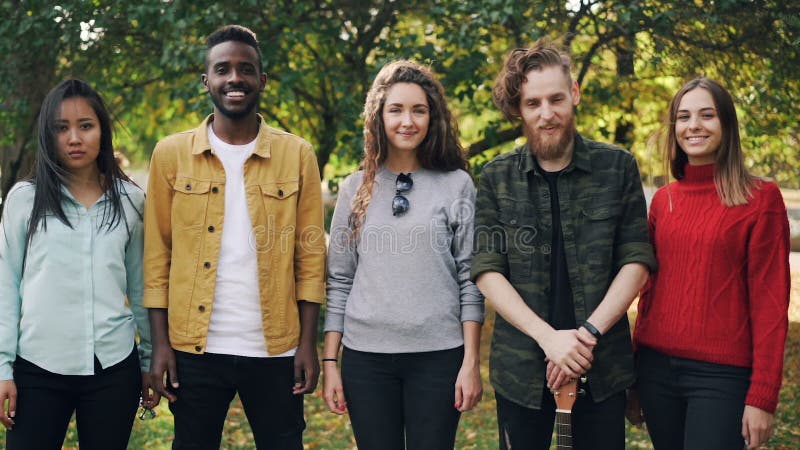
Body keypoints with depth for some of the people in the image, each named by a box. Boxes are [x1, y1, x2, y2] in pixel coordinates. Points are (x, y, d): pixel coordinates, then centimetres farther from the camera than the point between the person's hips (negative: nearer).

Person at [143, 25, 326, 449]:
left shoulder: (297, 154, 2)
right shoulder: (171, 154, 3)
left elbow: (310, 255, 1)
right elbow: (156, 255, 3)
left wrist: (308, 342, -4)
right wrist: (159, 342, -3)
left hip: (274, 349, 0)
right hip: (195, 349, 1)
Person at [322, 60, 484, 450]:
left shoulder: (457, 185, 3)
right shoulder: (355, 189, 8)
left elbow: (470, 280, 0)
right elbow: (339, 281, 8)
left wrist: (471, 362, -5)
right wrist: (329, 361, 4)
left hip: (438, 355, -1)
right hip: (366, 356, 2)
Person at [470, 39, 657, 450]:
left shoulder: (618, 167, 1)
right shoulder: (496, 178, 1)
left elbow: (636, 261, -1)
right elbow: (486, 271, -4)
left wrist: (590, 331, -13)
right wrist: (549, 337, -15)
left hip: (604, 364, 0)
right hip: (520, 366, 0)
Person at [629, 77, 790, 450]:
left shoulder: (760, 198, -6)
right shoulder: (663, 200, 7)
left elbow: (770, 303, -8)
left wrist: (762, 396, -11)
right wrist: (635, 375, 12)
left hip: (722, 375, -4)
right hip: (657, 367, 5)